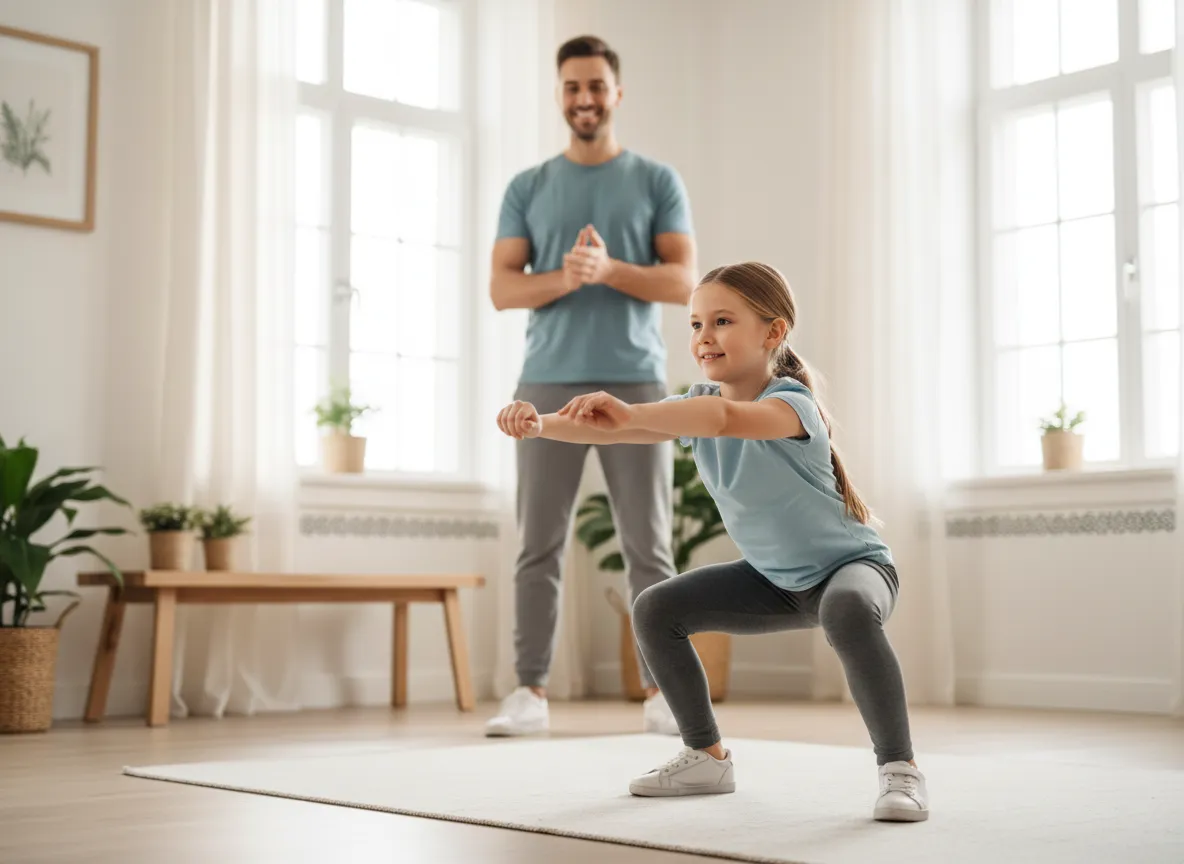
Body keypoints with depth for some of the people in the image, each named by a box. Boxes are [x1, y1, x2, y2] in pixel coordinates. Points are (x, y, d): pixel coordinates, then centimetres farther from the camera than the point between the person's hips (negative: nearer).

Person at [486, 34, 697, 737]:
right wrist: (565, 277, -15)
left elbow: (683, 282, 0)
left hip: (636, 383, -1)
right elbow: (503, 288, 4)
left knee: (649, 547, 0)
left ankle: (661, 695, 6)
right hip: (550, 384, 1)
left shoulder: (658, 181, 8)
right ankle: (532, 694, 4)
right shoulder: (528, 189, 11)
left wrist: (609, 269, -17)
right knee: (540, 547, -1)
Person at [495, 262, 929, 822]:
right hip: (773, 577, 8)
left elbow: (726, 417, -52)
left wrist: (629, 413, -65)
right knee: (655, 610, -2)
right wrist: (540, 424, -35)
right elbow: (611, 431, -16)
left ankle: (900, 769, -25)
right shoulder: (696, 404, -5)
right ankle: (707, 758, 12)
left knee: (846, 612, -41)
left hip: (850, 562, -7)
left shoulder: (790, 403, -29)